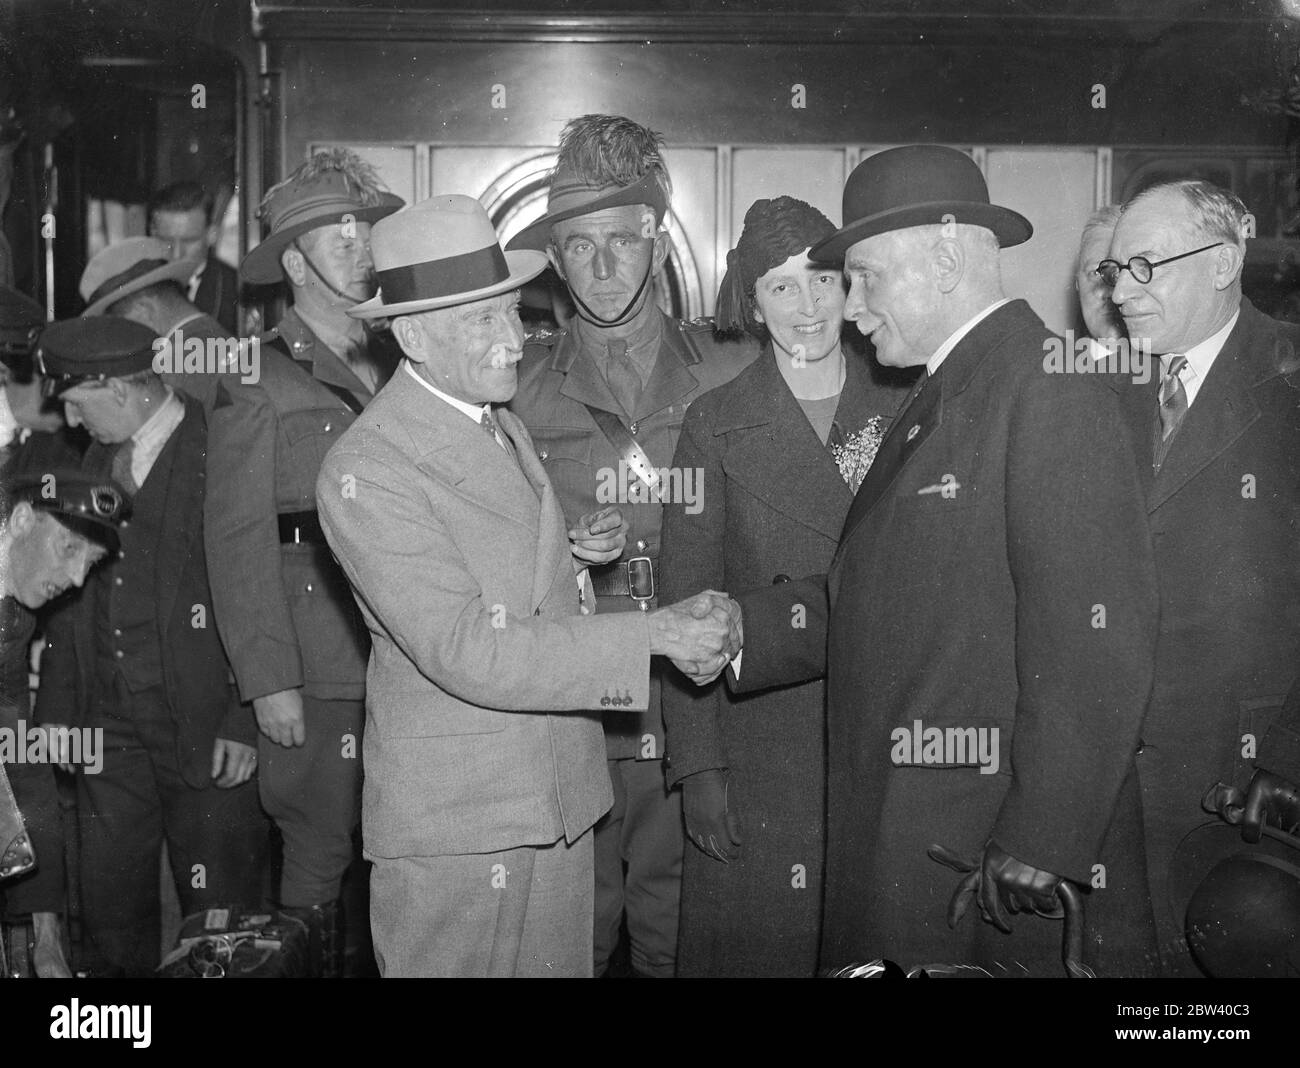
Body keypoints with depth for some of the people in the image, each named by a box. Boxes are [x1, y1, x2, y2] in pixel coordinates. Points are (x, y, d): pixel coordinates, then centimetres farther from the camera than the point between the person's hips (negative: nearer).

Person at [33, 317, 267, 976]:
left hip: (204, 724, -6)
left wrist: (245, 720, -15)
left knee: (220, 913, 1)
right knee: (111, 909, 12)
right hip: (110, 723, 6)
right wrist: (57, 706, 11)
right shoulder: (97, 459, 12)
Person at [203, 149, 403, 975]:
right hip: (319, 674, -4)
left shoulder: (399, 371, 14)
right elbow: (238, 542, -7)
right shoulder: (257, 382, -2)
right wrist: (269, 682, -12)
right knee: (320, 860, 2)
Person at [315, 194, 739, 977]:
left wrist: (575, 550, 0)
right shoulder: (365, 472, -18)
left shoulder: (503, 425, 9)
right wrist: (656, 633, -24)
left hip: (558, 795, 7)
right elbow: (467, 653, -23)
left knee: (563, 962, 14)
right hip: (453, 826, -7)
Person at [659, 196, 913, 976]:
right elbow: (686, 604, -2)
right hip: (761, 753, -1)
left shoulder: (903, 408, 4)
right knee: (757, 941, 5)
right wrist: (698, 766, -7)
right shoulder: (716, 425, -1)